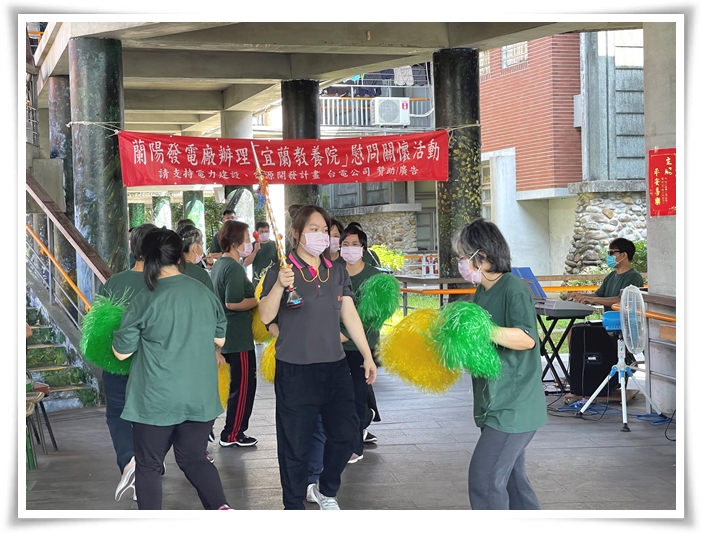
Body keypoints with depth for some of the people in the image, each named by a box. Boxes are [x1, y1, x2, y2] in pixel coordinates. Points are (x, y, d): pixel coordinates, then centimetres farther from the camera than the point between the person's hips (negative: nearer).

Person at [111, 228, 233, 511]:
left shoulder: (145, 301, -13)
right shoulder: (205, 293, -1)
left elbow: (121, 352, -4)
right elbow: (219, 339, 13)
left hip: (157, 400, -4)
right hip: (201, 397, 4)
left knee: (149, 465, 10)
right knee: (195, 458, 17)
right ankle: (220, 507, 0)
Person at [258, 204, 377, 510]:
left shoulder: (337, 272, 9)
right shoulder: (282, 271, -6)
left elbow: (350, 316, 12)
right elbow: (266, 316, -15)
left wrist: (367, 356, 10)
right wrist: (279, 286, -31)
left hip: (334, 367, 5)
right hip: (295, 371, -4)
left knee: (345, 433, 5)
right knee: (296, 445, 3)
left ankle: (326, 490, 30)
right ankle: (294, 506, 20)